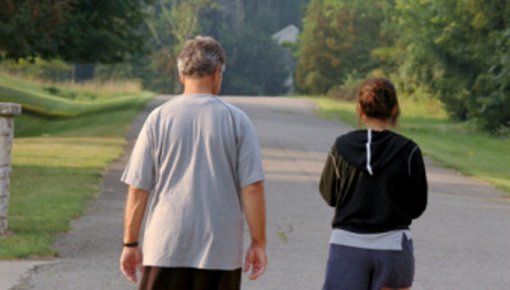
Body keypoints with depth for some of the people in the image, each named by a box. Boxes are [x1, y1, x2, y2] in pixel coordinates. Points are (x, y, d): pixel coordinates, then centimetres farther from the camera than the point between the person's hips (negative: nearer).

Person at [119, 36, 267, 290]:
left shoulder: (158, 119, 1)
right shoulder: (236, 120, -1)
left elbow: (138, 188, 0)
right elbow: (252, 188, -5)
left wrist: (130, 243, 7)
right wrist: (258, 244, 2)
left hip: (166, 248, 0)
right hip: (221, 250, 0)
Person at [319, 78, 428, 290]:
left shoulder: (342, 147, -4)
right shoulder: (408, 151, -8)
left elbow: (329, 195, 8)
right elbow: (417, 207, -1)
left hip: (347, 243, 0)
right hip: (392, 245, 0)